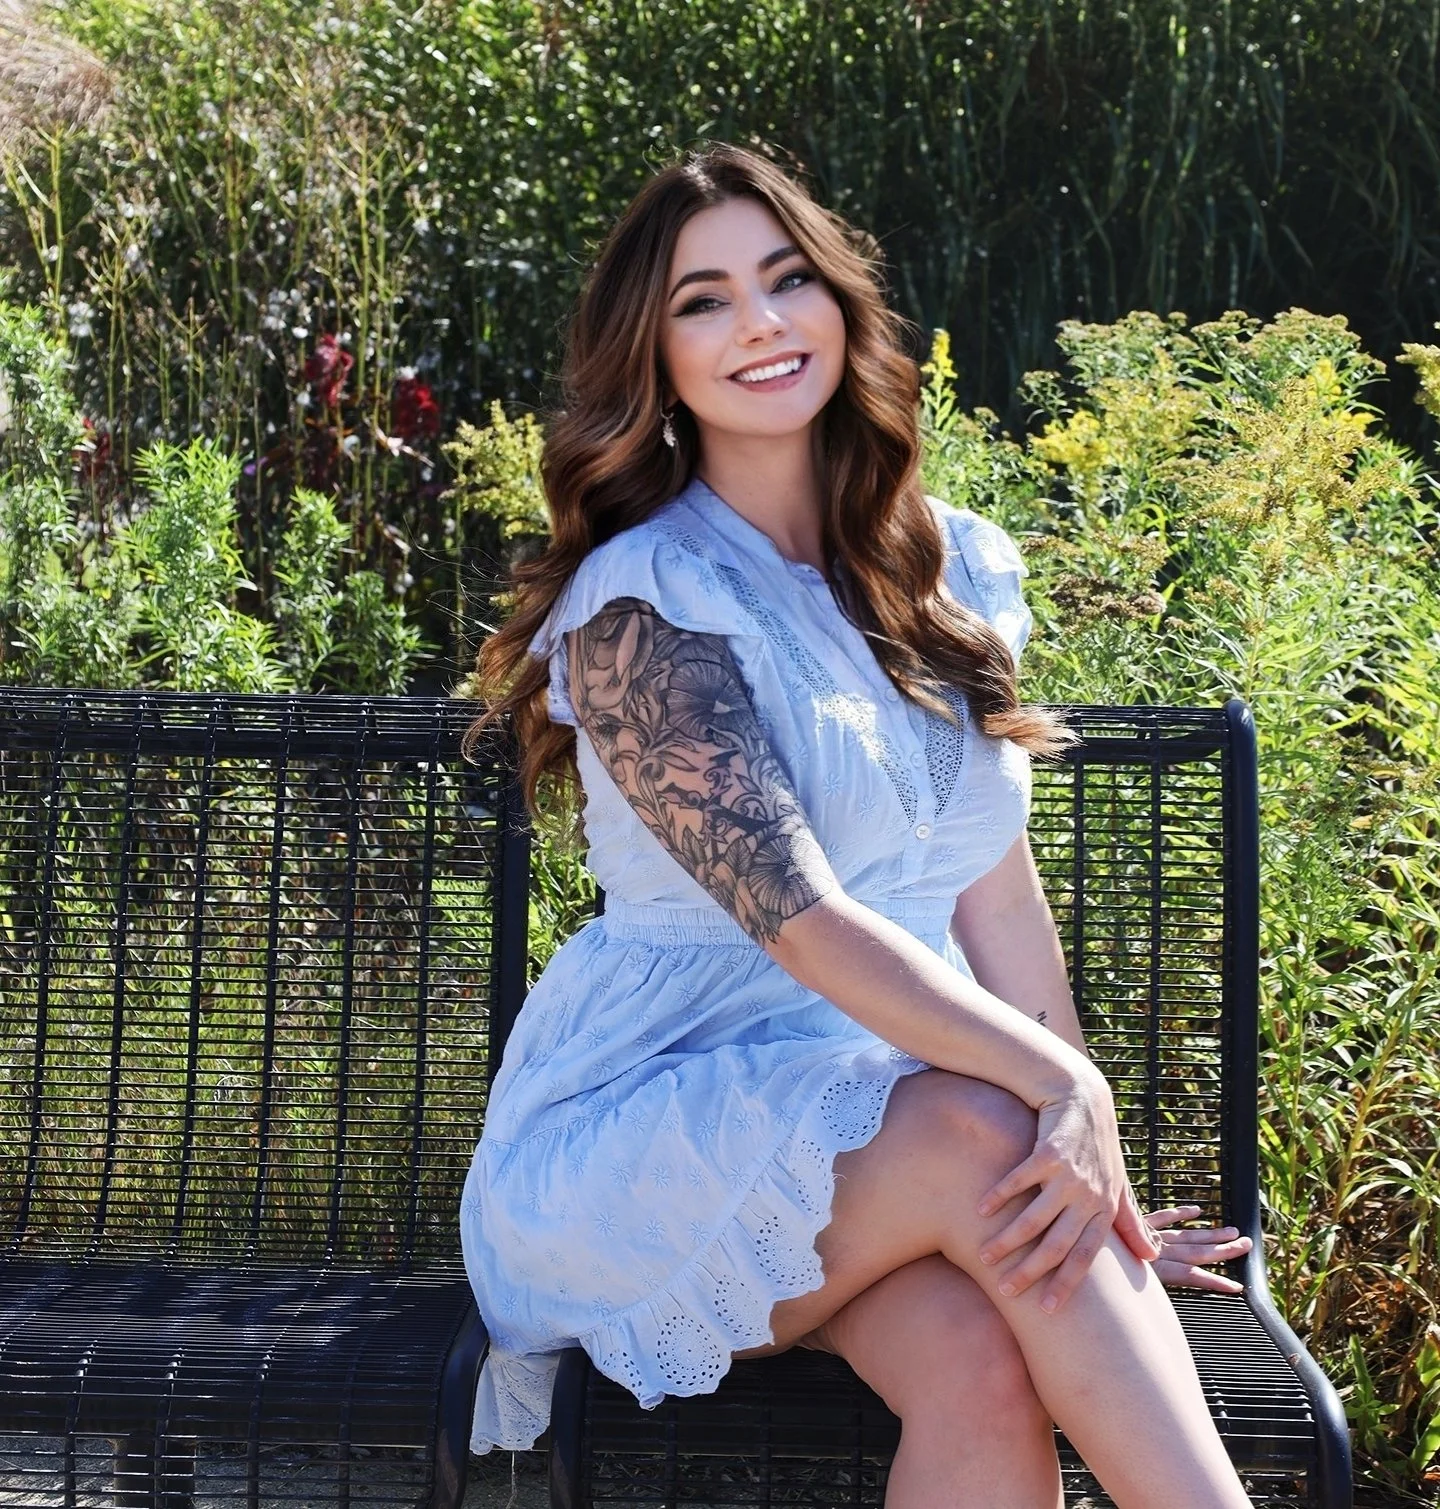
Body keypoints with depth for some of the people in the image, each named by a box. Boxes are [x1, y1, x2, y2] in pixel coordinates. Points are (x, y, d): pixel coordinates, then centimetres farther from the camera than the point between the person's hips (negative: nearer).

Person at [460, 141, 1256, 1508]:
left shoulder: (951, 568, 8)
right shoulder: (639, 598, -12)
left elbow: (996, 885, 5)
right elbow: (797, 913, -21)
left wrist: (1087, 1139, -3)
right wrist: (1062, 1086, -26)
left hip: (898, 1114, 4)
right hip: (648, 1129, -4)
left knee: (981, 1367, -29)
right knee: (983, 1140, -33)